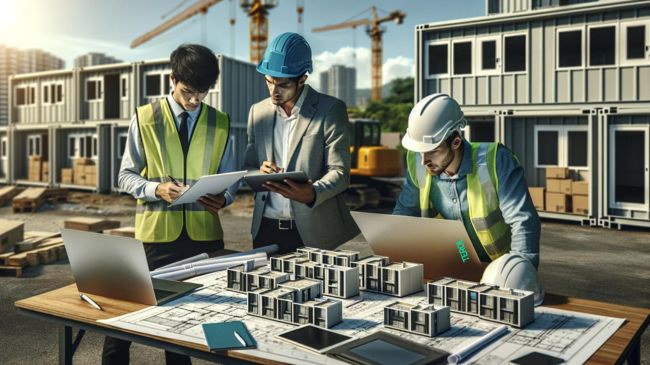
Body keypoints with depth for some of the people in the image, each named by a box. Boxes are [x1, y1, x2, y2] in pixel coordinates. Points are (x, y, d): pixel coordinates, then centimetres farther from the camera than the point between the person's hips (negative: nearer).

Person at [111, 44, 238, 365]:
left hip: (204, 234, 2)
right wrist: (157, 189, -16)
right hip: (156, 233, -2)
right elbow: (126, 176, 3)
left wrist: (223, 198, -13)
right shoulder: (145, 119, 2)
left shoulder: (220, 123, 8)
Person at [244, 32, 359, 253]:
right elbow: (248, 168, 14)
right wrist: (259, 173, -9)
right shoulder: (258, 111, 10)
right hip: (265, 229, 4)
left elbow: (340, 172, -8)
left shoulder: (331, 110, -4)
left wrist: (312, 194, -27)